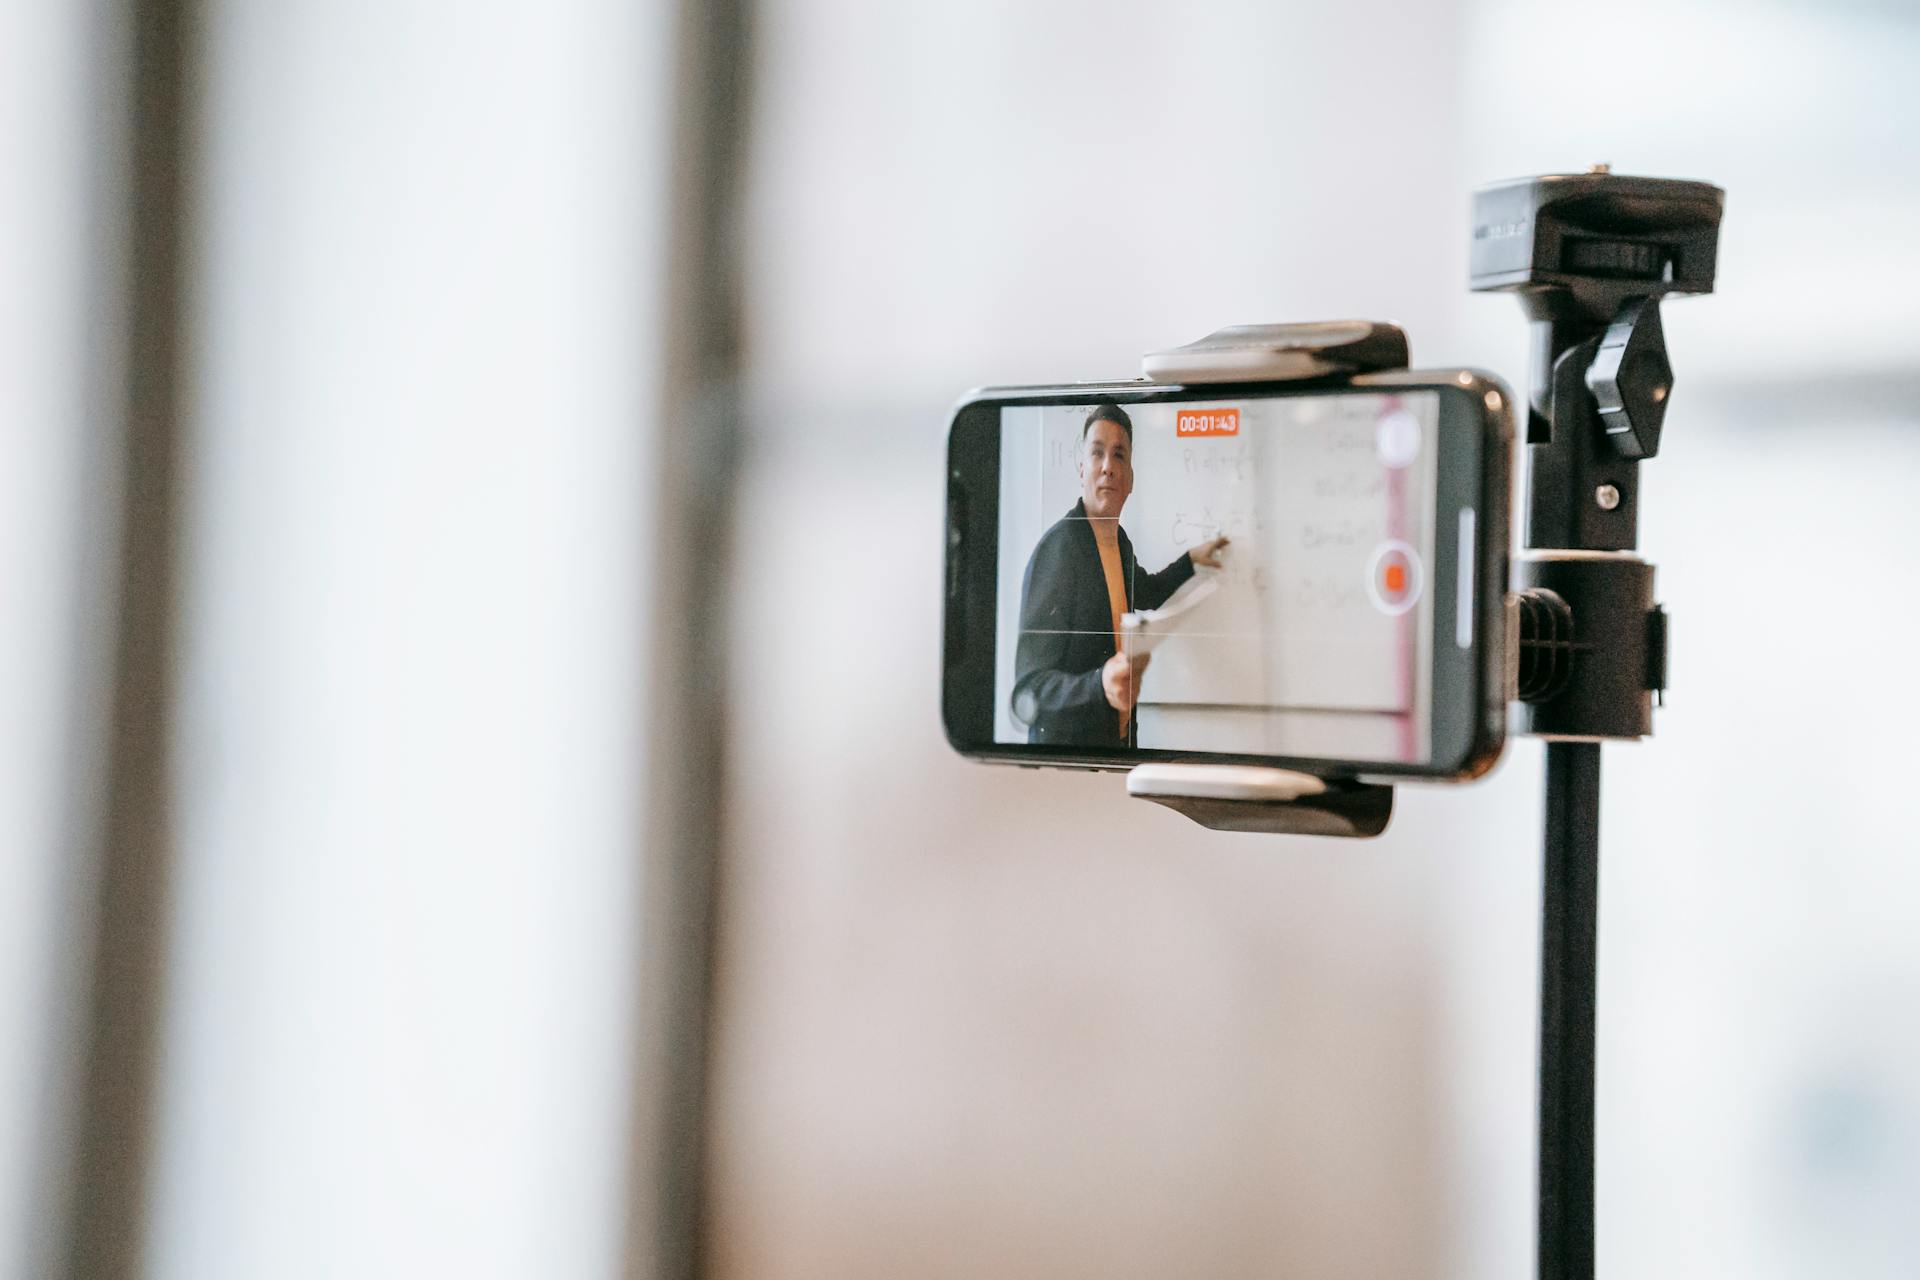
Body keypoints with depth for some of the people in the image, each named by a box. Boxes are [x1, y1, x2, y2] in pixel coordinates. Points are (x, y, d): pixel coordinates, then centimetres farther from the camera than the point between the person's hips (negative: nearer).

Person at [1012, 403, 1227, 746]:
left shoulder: (1122, 542, 4)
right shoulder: (1055, 549, -20)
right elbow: (1026, 695, -26)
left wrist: (1191, 560, 25)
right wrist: (1099, 685, -40)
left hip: (1120, 740, 8)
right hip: (1065, 743, -8)